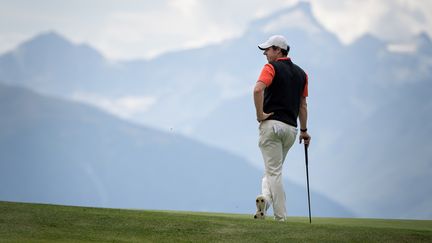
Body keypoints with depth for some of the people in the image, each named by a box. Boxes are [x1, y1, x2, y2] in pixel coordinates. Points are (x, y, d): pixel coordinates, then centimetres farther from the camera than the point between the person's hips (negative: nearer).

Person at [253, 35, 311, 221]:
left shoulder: (272, 68, -5)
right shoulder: (301, 73, 13)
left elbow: (258, 89, -24)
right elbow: (303, 104, 14)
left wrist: (260, 114, -15)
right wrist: (304, 130, 17)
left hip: (272, 124, -5)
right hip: (291, 127, 5)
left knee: (274, 171, -2)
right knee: (274, 169, 17)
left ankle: (281, 216, -7)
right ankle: (266, 197, -4)